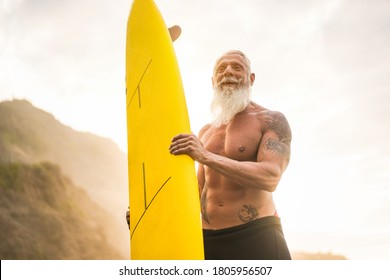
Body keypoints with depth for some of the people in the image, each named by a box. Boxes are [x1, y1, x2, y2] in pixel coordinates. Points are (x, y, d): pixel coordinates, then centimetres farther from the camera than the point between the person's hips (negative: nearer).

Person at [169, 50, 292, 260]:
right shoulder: (205, 132, 17)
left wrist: (206, 157, -25)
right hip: (208, 239, 6)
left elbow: (270, 177, -19)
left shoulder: (272, 121, -2)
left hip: (256, 236, -5)